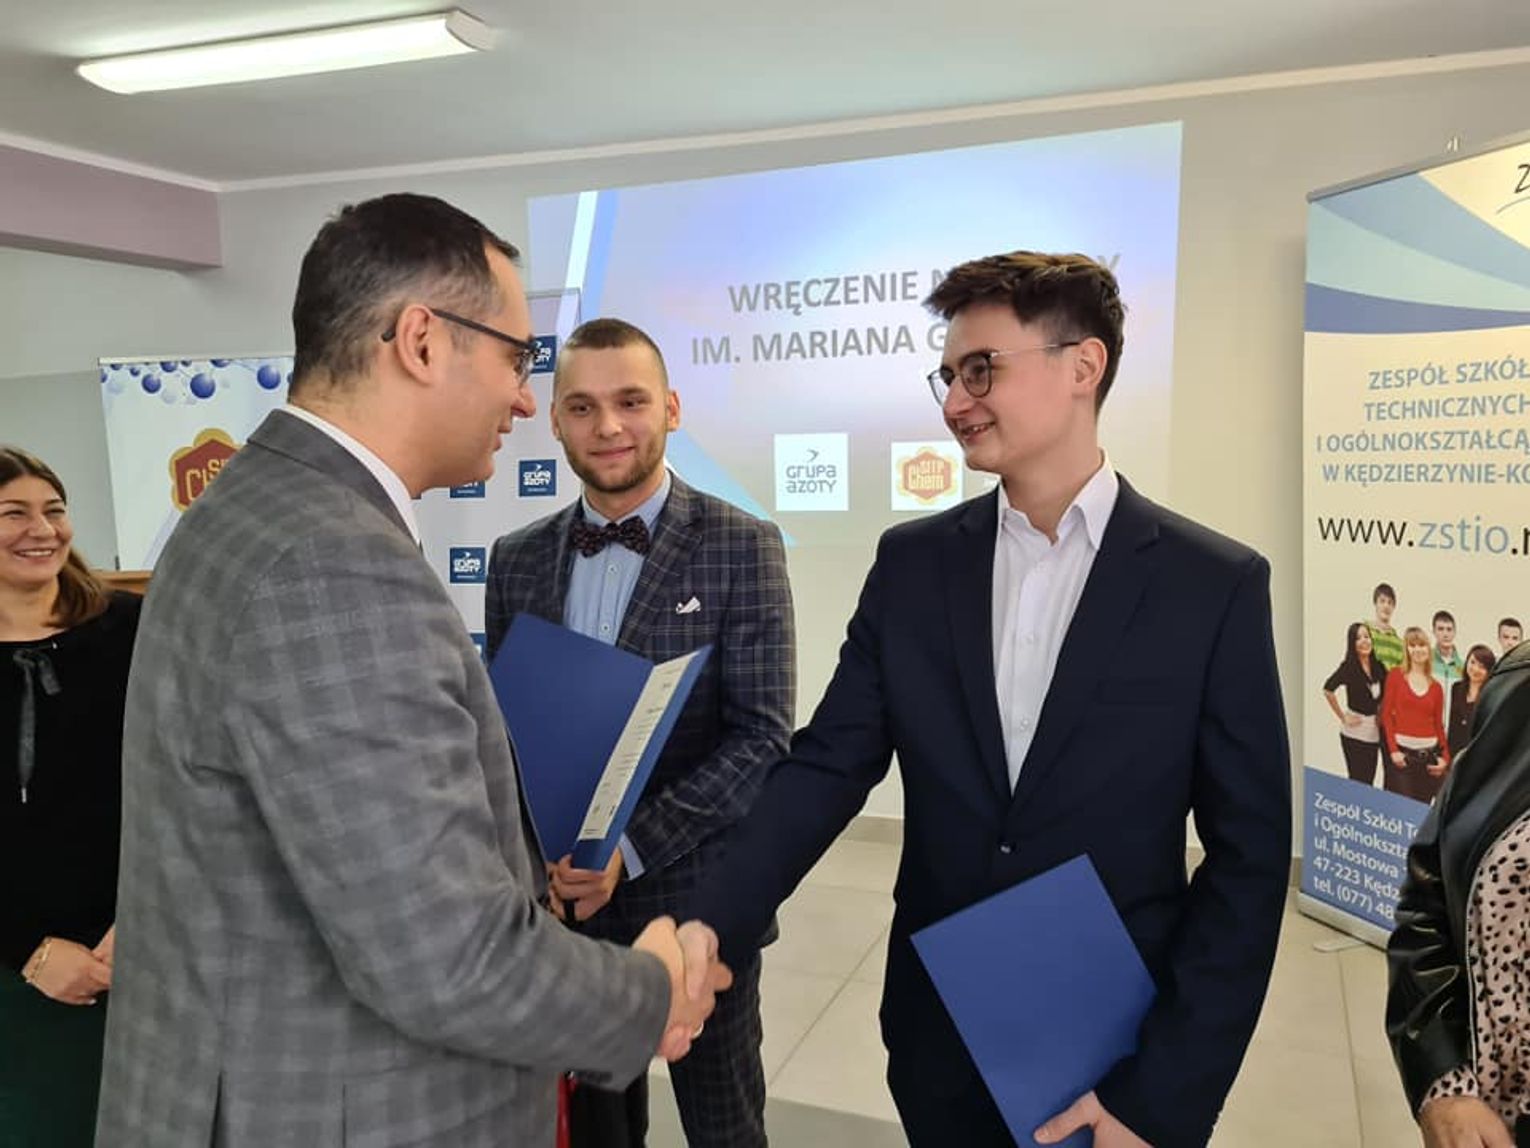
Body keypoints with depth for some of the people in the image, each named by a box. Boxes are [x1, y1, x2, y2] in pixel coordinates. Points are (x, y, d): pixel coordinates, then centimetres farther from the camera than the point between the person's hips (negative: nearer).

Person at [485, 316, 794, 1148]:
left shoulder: (741, 547, -9)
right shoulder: (518, 559, 4)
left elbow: (762, 738, -14)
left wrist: (632, 848, -22)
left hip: (695, 896, -3)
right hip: (560, 900, 4)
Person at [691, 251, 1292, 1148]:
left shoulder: (1215, 584, -10)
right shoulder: (912, 562, -2)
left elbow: (1249, 855, -9)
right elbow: (828, 766, -4)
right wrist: (710, 929, -16)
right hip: (937, 1039, 3)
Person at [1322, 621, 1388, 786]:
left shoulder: (1378, 667, 6)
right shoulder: (1348, 666, -10)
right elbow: (1328, 690, -21)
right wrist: (1343, 717, -15)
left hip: (1374, 733, 5)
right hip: (1355, 731, -5)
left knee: (1369, 782, 10)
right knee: (1358, 781, -4)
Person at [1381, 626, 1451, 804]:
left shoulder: (1436, 687, 11)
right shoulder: (1396, 675, 3)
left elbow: (1439, 725, 12)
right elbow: (1386, 714, -1)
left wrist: (1445, 757, -1)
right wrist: (1393, 749, -10)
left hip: (1429, 755, 3)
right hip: (1402, 753, -3)